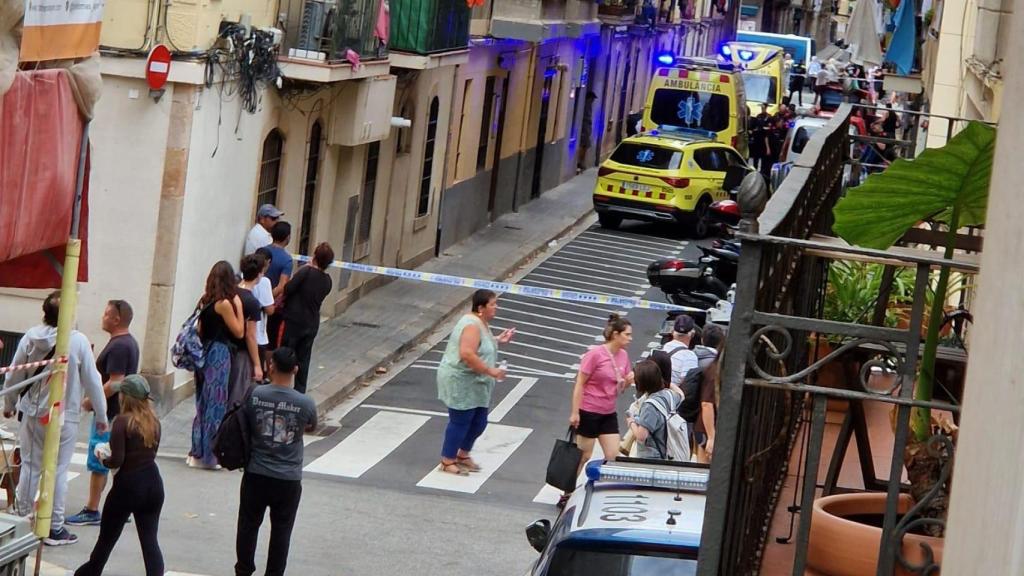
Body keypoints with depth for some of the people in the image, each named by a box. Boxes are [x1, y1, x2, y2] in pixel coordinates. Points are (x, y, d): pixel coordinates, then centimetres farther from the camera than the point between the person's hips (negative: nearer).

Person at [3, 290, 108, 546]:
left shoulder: (30, 338, -5)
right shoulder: (78, 341, -15)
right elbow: (92, 381, -10)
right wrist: (101, 415, 2)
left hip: (32, 413, 3)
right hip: (65, 416, -3)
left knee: (30, 467, 13)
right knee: (58, 471, 4)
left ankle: (22, 520, 20)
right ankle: (55, 528, 8)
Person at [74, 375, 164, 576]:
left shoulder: (122, 421, -15)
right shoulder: (154, 421, 3)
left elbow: (117, 460, -19)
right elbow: (151, 453, 10)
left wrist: (102, 458, 2)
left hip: (128, 485, -5)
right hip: (153, 483, 5)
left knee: (107, 537, 15)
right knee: (150, 540, 5)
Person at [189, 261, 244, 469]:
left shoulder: (206, 301, 6)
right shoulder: (225, 303, -16)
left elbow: (200, 329, 11)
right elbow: (239, 332, -10)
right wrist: (238, 307, -6)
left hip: (205, 352, 8)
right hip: (219, 354, -8)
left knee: (203, 404, 15)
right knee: (215, 405, 0)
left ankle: (198, 452, 21)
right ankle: (208, 455, 4)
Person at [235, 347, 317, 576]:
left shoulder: (254, 395, -12)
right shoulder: (305, 404, -13)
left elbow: (244, 425, 2)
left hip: (256, 475, 1)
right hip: (288, 480, -1)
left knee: (248, 525, 17)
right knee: (281, 530, 12)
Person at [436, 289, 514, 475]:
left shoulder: (481, 322, 9)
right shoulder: (472, 325, -23)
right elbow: (467, 354, -32)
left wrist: (498, 340, 9)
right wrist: (491, 371, -28)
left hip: (474, 383, 10)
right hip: (460, 382, -10)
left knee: (479, 422, 15)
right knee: (460, 422, -1)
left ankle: (463, 455, 32)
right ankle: (447, 462, 11)